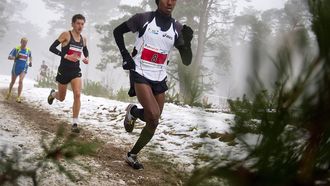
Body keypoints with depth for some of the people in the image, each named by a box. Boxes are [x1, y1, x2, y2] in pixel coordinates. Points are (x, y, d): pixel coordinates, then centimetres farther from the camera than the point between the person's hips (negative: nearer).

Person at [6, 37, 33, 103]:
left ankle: (18, 98, -22)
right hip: (16, 67, 0)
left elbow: (30, 56, 24)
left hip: (24, 69, 0)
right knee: (12, 82, 16)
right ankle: (9, 93, 44)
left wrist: (30, 62, 5)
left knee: (21, 81, -21)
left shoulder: (28, 51, 1)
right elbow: (9, 57, -5)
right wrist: (15, 57, -24)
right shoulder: (16, 49, -6)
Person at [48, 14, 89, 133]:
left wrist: (86, 58, 2)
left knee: (77, 94, -17)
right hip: (64, 70, -3)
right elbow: (52, 48, -15)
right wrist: (66, 56, -25)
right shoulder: (66, 35, -11)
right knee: (61, 98, 13)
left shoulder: (83, 39, 5)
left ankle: (75, 123, -10)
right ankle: (53, 94, 51)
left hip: (76, 71, 3)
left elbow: (85, 51, 25)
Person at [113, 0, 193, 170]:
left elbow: (187, 61, 1)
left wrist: (187, 42, -18)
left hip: (159, 79, 5)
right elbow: (117, 31, 6)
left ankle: (132, 155, 23)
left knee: (153, 123, 5)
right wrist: (125, 55, -5)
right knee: (153, 115, -25)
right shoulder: (143, 19, -7)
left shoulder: (177, 28, 2)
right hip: (140, 74, -5)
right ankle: (133, 111, 8)